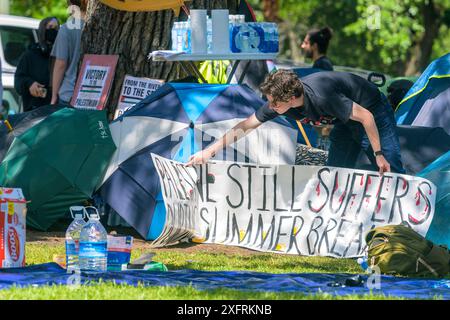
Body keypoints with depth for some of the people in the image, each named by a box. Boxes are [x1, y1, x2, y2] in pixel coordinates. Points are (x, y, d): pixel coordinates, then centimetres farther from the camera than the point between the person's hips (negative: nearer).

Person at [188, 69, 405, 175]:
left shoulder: (322, 97, -39)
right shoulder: (278, 103, -17)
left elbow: (365, 116, -31)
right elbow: (246, 126, -6)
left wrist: (378, 154, -26)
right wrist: (210, 151, -10)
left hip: (373, 111, -8)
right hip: (346, 123, 8)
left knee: (389, 171, -12)